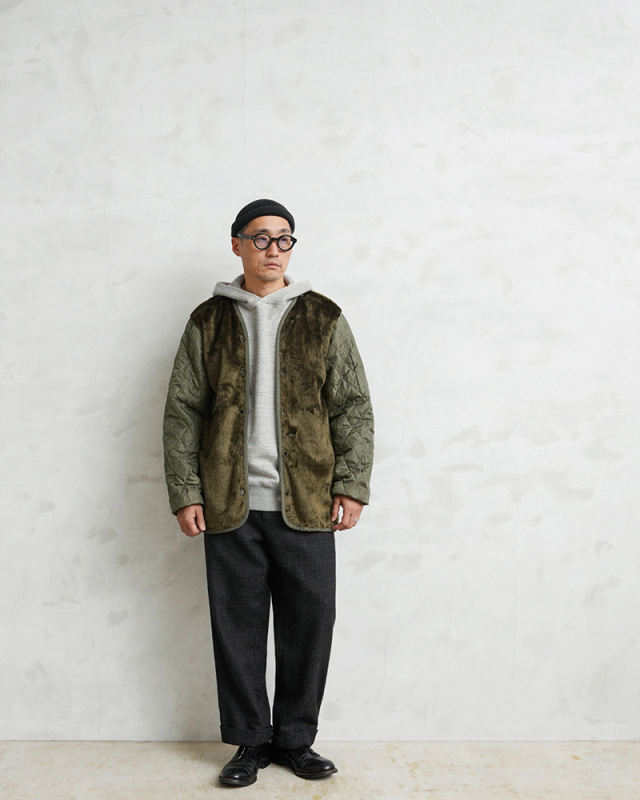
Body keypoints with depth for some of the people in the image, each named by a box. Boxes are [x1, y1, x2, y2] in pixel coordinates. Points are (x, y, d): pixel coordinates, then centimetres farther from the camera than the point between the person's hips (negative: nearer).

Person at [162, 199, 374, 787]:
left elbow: (354, 408, 5)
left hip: (306, 506, 0)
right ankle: (250, 742, 25)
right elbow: (182, 412, 6)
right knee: (238, 627, 8)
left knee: (310, 624, 6)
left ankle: (296, 739, 25)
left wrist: (352, 486, -3)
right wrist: (185, 493, -2)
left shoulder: (324, 318, 7)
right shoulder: (209, 321, 7)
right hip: (230, 505, 0)